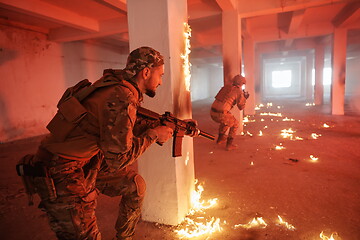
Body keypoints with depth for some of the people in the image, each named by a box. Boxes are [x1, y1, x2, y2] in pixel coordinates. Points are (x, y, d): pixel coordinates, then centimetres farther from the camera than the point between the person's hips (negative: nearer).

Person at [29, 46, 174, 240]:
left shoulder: (117, 85, 2)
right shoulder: (122, 99, -26)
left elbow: (123, 131, 11)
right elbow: (117, 159, -24)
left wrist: (169, 127, 7)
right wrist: (152, 135, -12)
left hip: (88, 164, 10)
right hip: (61, 176, -9)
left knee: (135, 185, 16)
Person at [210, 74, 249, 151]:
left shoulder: (226, 86, 19)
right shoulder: (239, 91, 1)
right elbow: (241, 107, 6)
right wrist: (245, 98, 23)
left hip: (212, 112, 7)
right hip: (221, 114, -7)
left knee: (226, 121, 36)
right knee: (235, 124, 19)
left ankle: (220, 138, 45)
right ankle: (229, 144, 16)